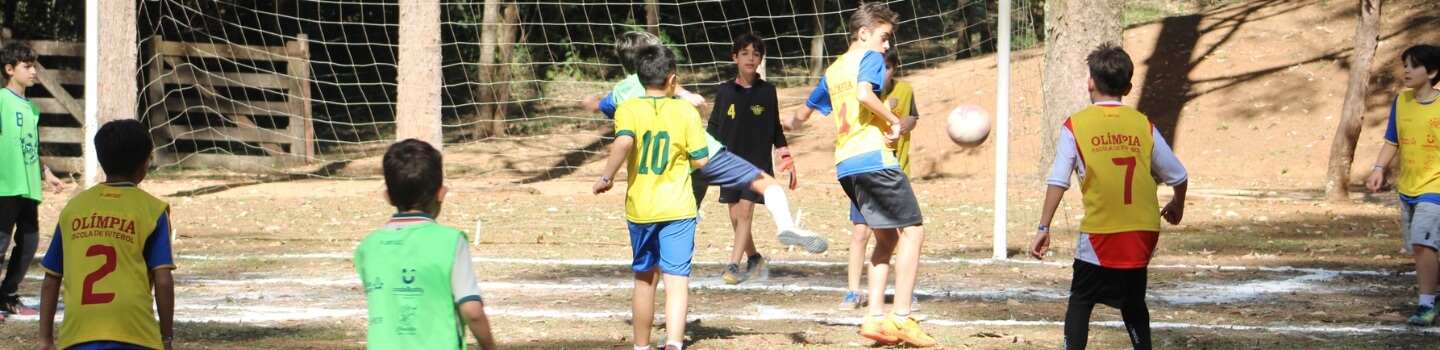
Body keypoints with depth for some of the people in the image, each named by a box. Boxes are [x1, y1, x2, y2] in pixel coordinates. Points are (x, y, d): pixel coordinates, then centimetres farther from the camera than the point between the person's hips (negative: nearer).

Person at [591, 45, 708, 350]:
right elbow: (701, 160, -2)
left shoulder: (628, 110, -4)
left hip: (640, 208, 2)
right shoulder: (686, 112, -3)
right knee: (677, 279, -8)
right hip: (678, 209, -2)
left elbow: (624, 142, -23)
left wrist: (606, 178, -13)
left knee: (644, 279, 18)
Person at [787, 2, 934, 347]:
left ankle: (876, 317, 6)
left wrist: (794, 122, 57)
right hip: (874, 157, -8)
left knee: (887, 236, 16)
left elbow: (807, 108, 36)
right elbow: (864, 94, -24)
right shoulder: (870, 59, -2)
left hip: (845, 164, 8)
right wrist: (893, 120, -11)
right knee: (912, 229, -5)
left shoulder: (833, 70, 21)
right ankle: (901, 318, -12)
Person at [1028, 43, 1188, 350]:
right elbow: (1178, 175, 9)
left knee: (1080, 302, 9)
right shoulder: (1143, 125, 4)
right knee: (1133, 303, 19)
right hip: (1141, 233, 3)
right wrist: (1177, 206, 29)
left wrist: (1044, 227, -4)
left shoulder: (1076, 125, -4)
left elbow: (1058, 182, -8)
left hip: (1100, 233, -3)